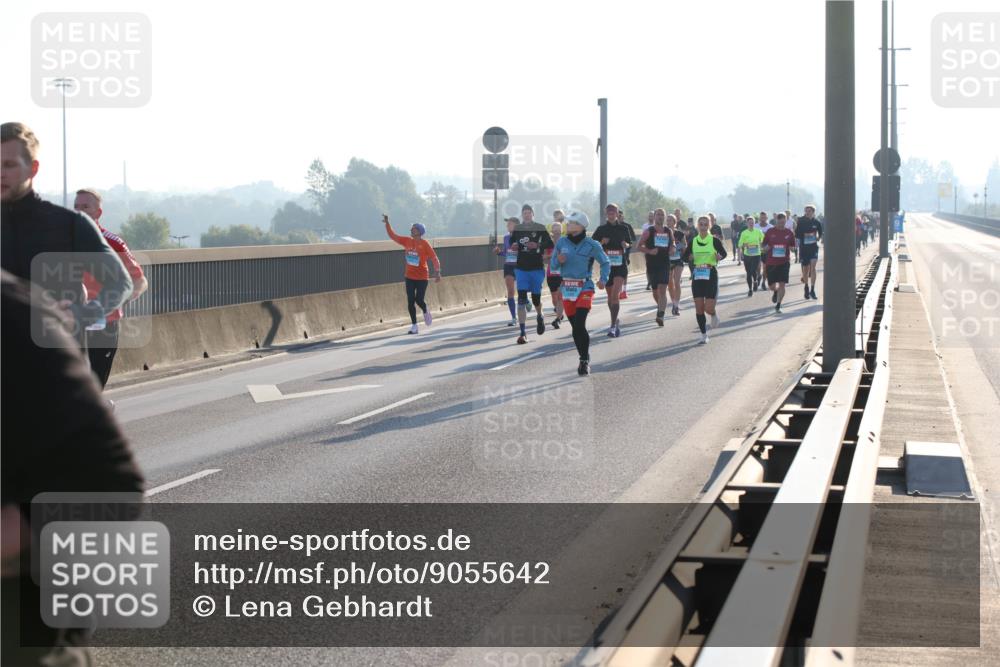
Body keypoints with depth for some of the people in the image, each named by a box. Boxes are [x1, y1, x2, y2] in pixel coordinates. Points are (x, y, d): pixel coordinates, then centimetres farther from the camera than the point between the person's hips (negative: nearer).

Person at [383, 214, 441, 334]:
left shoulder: (424, 244, -11)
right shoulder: (407, 241, 2)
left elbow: (434, 258, -11)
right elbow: (392, 235, 9)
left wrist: (437, 272, -17)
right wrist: (387, 223, 1)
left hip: (422, 277, -4)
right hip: (409, 276, 4)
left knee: (419, 300, -7)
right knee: (410, 301, 0)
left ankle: (425, 312, 29)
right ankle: (414, 326, 8)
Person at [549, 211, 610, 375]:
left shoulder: (591, 245, -6)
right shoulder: (562, 242, 4)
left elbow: (605, 262, 6)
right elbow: (553, 265, 8)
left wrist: (603, 279, -9)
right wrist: (559, 261, -14)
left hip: (584, 288, -4)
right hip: (567, 288, 4)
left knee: (579, 325, -17)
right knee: (575, 326, 9)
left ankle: (584, 361, -9)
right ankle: (584, 359, 24)